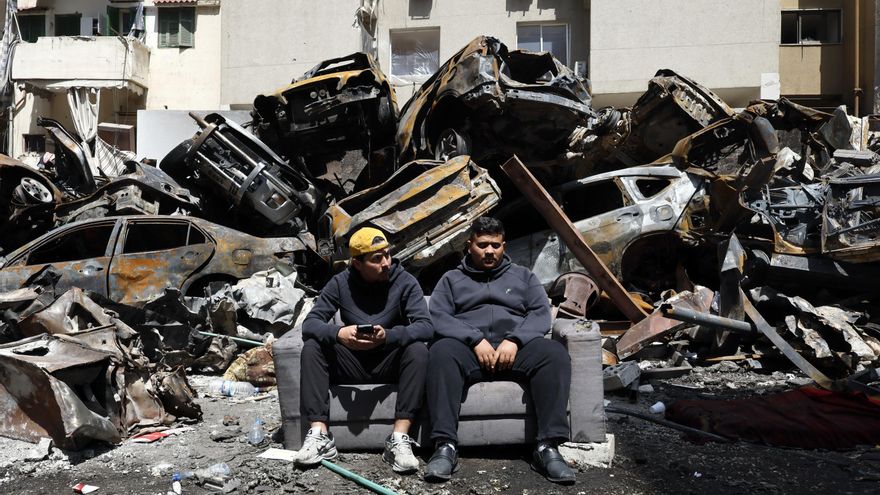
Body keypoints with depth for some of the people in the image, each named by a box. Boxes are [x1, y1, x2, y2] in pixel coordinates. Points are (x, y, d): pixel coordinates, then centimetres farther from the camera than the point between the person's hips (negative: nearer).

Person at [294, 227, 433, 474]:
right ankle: (319, 436, -25)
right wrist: (338, 333, -33)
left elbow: (425, 327, -20)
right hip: (351, 364, 2)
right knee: (311, 347, -20)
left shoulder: (405, 282, -9)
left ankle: (399, 439, -33)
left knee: (418, 349, -30)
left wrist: (388, 336, -40)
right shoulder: (341, 283, -3)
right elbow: (310, 323, -11)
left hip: (390, 365, -2)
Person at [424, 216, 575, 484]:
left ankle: (548, 446, -31)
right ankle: (445, 446, -37)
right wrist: (476, 341, -14)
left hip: (515, 348, 1)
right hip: (469, 349, -1)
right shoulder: (451, 279, 20)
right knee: (441, 351, -34)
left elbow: (541, 313, 8)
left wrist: (514, 340, -12)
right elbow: (438, 317, 2)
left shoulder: (523, 275, 24)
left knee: (554, 352, -29)